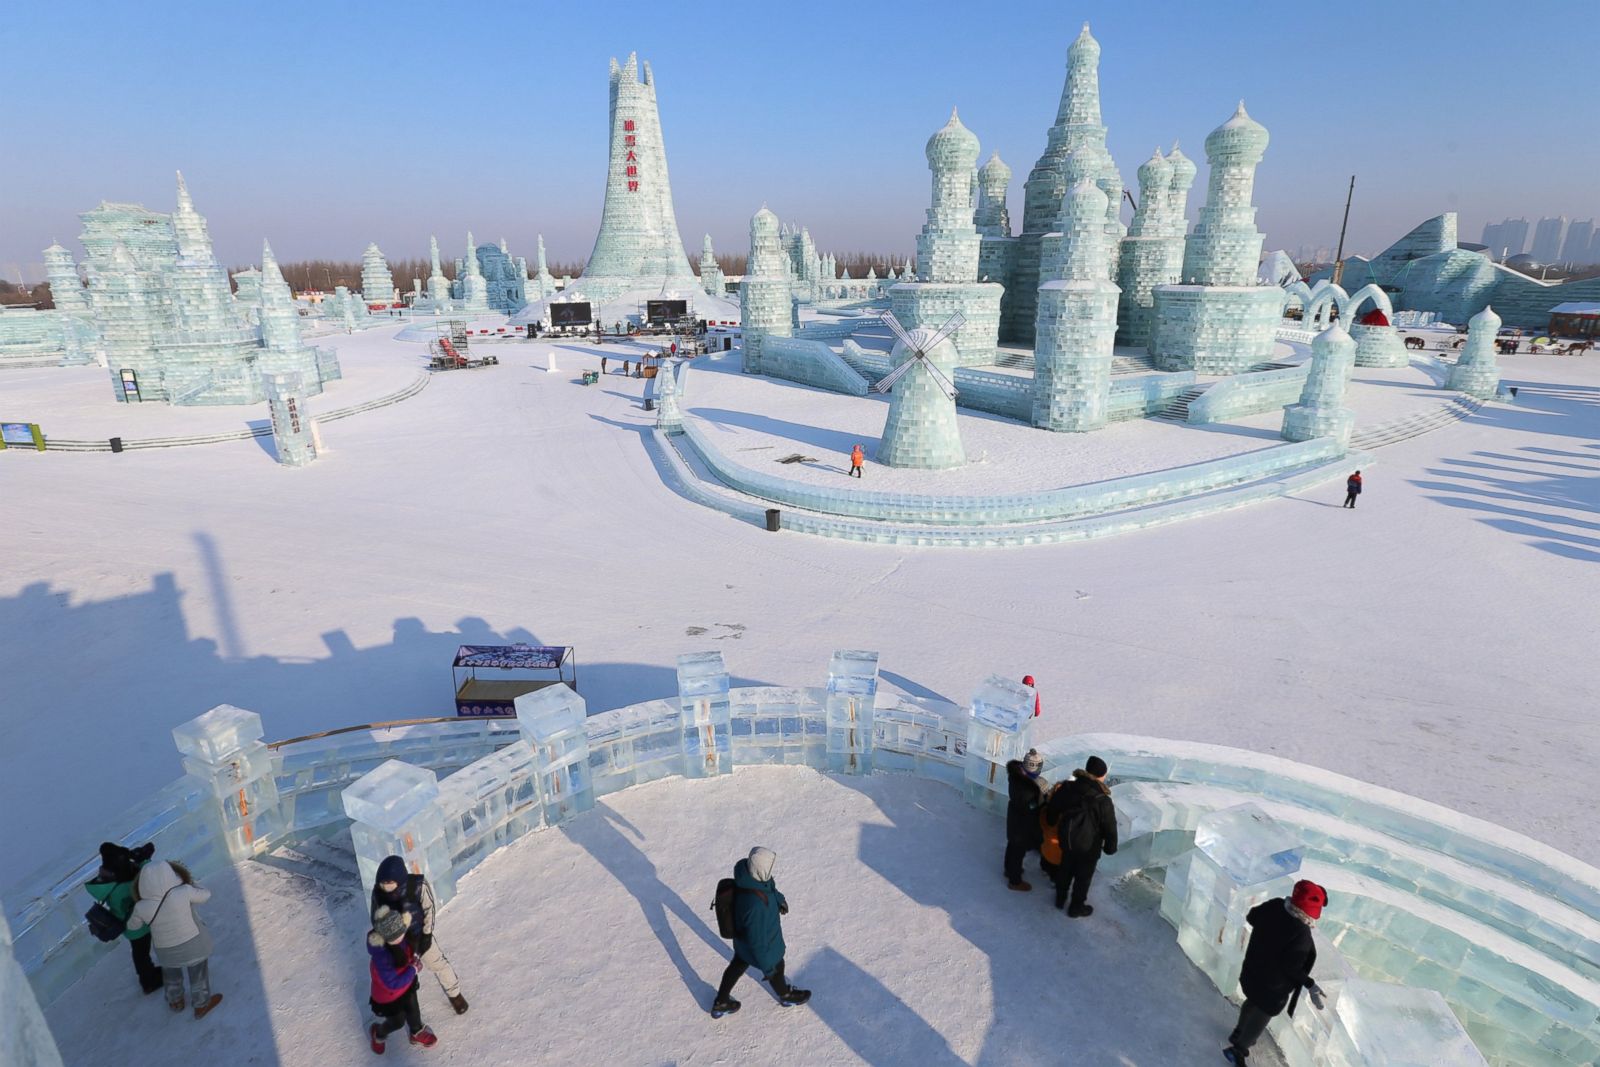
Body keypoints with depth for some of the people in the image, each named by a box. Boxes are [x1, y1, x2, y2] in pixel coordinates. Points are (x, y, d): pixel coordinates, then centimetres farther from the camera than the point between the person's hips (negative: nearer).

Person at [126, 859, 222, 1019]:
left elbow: (132, 926, -1)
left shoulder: (142, 907, -24)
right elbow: (205, 895, -10)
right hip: (193, 944, -2)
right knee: (198, 973, 23)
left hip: (166, 950, 2)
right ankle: (202, 1005, 41)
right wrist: (191, 885, 7)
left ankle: (175, 1002, 55)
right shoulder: (183, 892, -31)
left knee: (171, 974, 32)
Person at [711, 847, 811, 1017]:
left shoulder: (747, 870, -26)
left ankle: (720, 1003, 52)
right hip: (763, 945, -6)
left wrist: (779, 898, 12)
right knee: (776, 969, 26)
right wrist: (767, 966, -18)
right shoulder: (755, 905, -48)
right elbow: (758, 940, -32)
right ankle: (786, 995, 58)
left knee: (737, 965, 31)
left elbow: (767, 886, 1)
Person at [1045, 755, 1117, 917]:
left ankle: (1060, 898, 43)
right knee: (1083, 875, 17)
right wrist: (1110, 847, 1)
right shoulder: (1103, 801, -27)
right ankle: (1076, 907, 33)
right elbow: (1110, 828, -16)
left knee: (1065, 868, 25)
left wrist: (1052, 822, 23)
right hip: (1089, 847, -4)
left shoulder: (1067, 788, -13)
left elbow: (1053, 807, 3)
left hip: (1066, 840, 5)